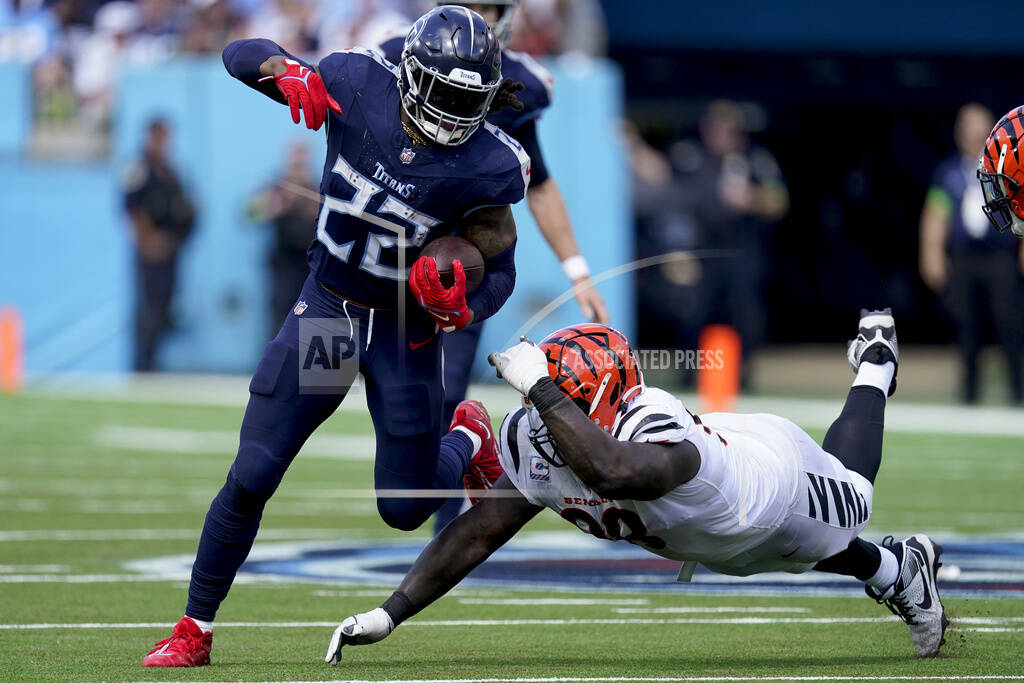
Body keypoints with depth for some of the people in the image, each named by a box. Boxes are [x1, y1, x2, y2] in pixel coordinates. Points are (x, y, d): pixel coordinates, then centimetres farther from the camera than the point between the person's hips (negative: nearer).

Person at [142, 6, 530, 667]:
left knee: (405, 508, 6)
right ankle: (195, 630, 8)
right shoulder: (359, 85, -15)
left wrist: (457, 308, -31)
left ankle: (466, 439, 40)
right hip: (326, 307, 1)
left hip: (407, 326, -1)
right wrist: (288, 71, -29)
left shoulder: (489, 166, -18)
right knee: (251, 480, -6)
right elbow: (240, 54, -7)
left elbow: (499, 271, -8)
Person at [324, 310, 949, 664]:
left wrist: (541, 388, -72)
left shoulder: (654, 430, -54)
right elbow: (476, 535, -28)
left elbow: (616, 472, -77)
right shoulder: (532, 444, -34)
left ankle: (875, 368, 60)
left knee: (850, 493, 32)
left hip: (775, 470, -4)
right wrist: (390, 614, -34)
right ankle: (898, 571, 64)